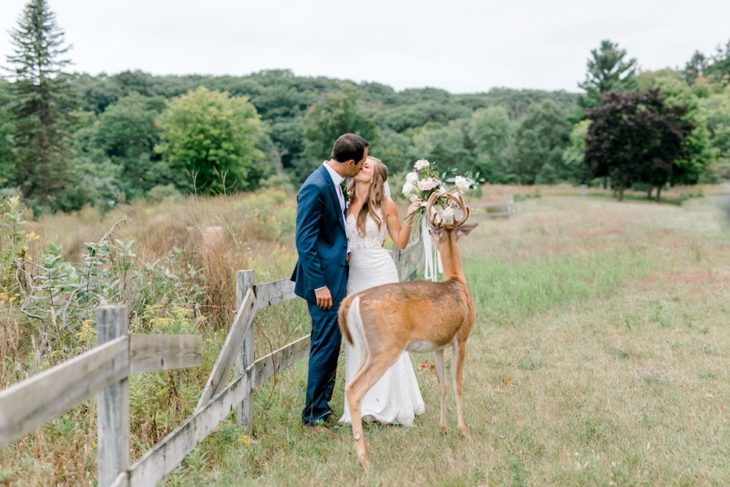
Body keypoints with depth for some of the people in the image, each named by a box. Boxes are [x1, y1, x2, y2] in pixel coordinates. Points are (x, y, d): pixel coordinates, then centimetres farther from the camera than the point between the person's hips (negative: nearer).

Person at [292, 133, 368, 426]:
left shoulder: (334, 182, 10)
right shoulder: (316, 187, -19)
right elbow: (305, 240, -20)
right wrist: (319, 285, -21)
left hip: (336, 275, 10)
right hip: (325, 279, -10)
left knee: (328, 343, 15)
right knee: (326, 343, -4)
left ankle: (321, 407, 25)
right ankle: (314, 413, 6)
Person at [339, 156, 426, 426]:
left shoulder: (385, 205, -3)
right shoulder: (346, 203, 6)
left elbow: (401, 242, 0)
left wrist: (410, 216, -10)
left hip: (381, 273, -4)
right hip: (355, 274, 4)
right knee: (356, 338, 5)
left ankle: (389, 404, 10)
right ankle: (363, 405, 15)